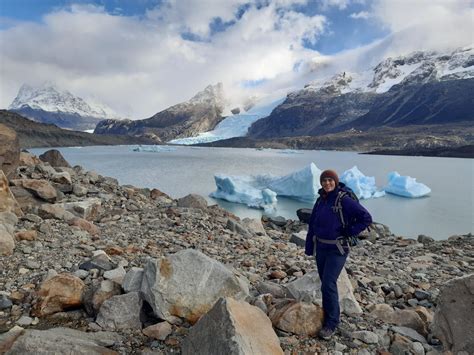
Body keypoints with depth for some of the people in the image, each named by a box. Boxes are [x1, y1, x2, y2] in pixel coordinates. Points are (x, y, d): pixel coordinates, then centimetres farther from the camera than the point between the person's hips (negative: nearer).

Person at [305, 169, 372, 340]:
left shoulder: (344, 200, -14)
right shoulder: (320, 201, 5)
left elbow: (366, 218, -16)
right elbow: (312, 225, 10)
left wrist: (348, 232, -14)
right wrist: (309, 248, 10)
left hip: (337, 249, -6)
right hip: (321, 247, 7)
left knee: (328, 284, -10)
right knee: (325, 283, 15)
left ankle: (331, 324, 5)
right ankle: (330, 314, 33)